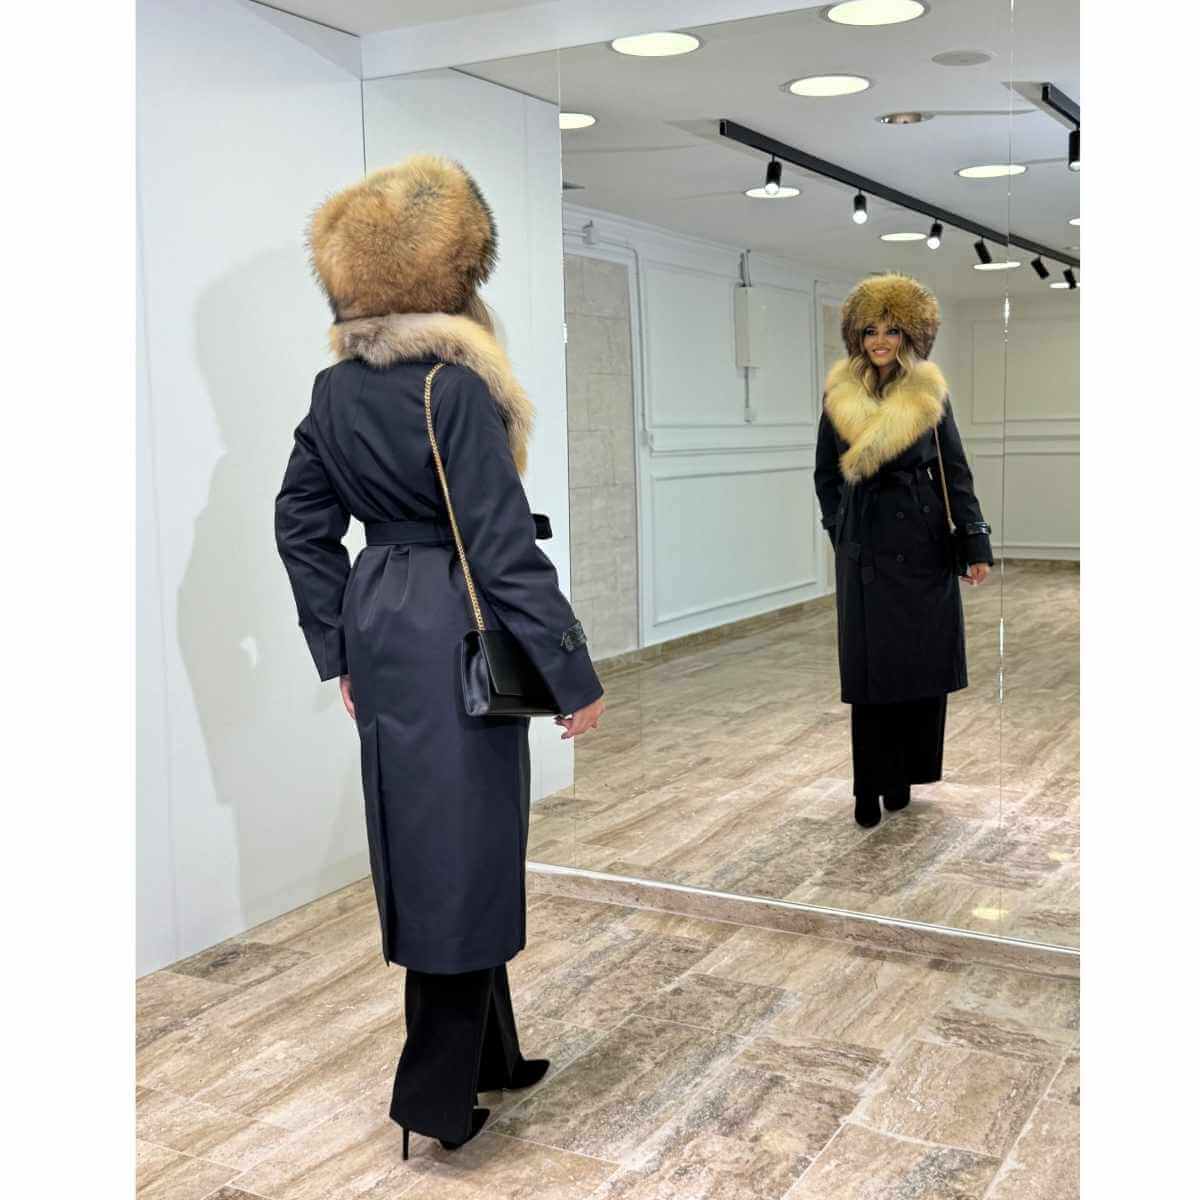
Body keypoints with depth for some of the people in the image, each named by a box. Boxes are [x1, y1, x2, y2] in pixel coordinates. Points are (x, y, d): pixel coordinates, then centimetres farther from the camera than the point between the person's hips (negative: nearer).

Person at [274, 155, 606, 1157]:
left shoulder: (337, 388, 5)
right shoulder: (457, 388, -18)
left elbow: (301, 523, 10)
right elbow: (504, 546, -19)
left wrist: (339, 648, 17)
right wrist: (574, 676, -12)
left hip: (379, 626, 8)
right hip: (455, 636, -8)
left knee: (421, 845, 17)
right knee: (465, 855, 4)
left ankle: (488, 1053, 35)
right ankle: (437, 1090, 14)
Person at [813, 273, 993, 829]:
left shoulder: (930, 395, 1)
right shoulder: (838, 396, 3)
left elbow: (956, 471, 1)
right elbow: (826, 477, 11)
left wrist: (975, 543, -4)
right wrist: (844, 530, 5)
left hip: (925, 542, 0)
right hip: (867, 546, 0)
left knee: (924, 661, 4)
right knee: (870, 666, 1)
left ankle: (905, 775, 19)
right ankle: (871, 788, 8)